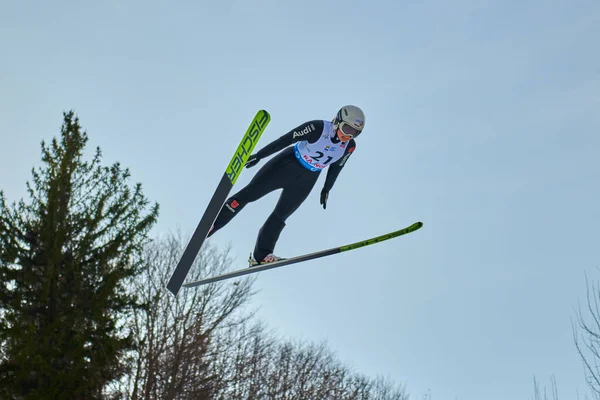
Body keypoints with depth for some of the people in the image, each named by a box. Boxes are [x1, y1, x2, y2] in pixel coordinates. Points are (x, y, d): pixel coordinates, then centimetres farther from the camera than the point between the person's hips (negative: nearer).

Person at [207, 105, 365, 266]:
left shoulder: (350, 146, -11)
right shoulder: (318, 128, -25)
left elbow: (336, 167, 9)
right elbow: (286, 140, -21)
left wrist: (326, 189, 16)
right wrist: (259, 155, -20)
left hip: (305, 182, 4)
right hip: (286, 165, -4)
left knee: (280, 216, -1)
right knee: (249, 193, -6)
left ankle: (260, 255, 5)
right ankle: (208, 226, 1)